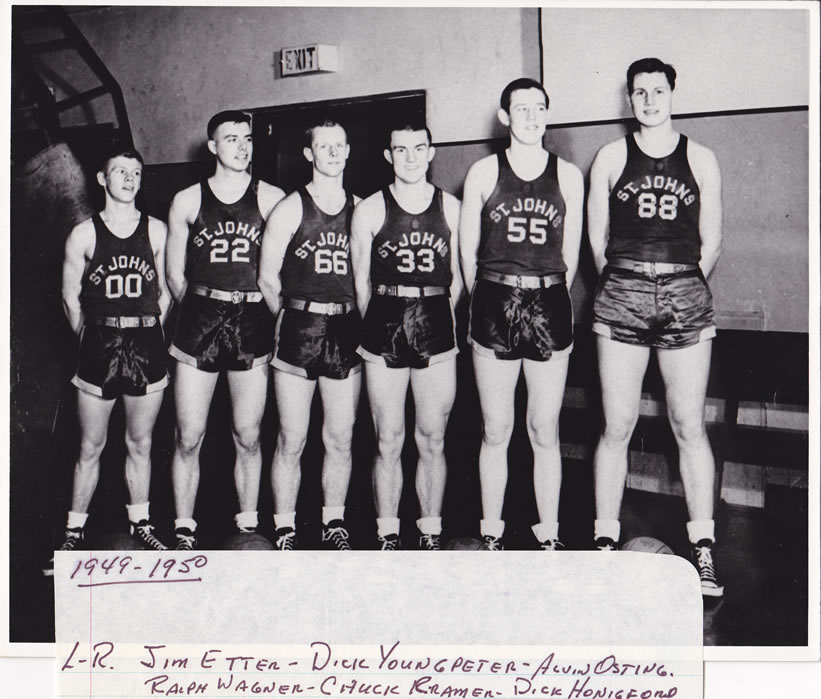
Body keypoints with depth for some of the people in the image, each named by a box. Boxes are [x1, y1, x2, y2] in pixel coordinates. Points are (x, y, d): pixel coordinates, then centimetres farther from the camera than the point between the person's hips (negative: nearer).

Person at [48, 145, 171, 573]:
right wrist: (91, 339, 8)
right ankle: (75, 531, 17)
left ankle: (140, 524, 23)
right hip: (99, 349, -1)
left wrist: (151, 335, 7)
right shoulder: (83, 235, 1)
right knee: (91, 447, 5)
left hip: (147, 350, 1)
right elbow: (70, 297, 8)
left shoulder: (156, 231, 5)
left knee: (140, 444, 11)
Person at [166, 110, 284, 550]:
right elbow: (175, 274, 13)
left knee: (248, 438, 6)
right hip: (199, 323, 1)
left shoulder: (272, 199, 4)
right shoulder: (187, 201, 7)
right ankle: (184, 533, 13)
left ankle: (248, 527, 20)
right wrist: (200, 311, 12)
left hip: (253, 326, 0)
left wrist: (270, 315, 3)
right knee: (188, 439, 1)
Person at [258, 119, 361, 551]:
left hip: (347, 333, 3)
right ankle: (285, 530, 12)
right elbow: (267, 279, 4)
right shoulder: (290, 210, 1)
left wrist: (360, 321, 7)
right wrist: (291, 319, 7)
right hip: (298, 330, -2)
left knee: (341, 440, 8)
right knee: (292, 441, 1)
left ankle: (334, 523, 21)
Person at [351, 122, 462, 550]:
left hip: (437, 330, 1)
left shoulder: (451, 208, 7)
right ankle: (387, 535, 14)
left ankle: (430, 534, 18)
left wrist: (441, 320, 6)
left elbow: (457, 278, 11)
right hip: (384, 327, -1)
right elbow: (361, 282, 7)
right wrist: (377, 326, 7)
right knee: (388, 442, 4)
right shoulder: (370, 210, 4)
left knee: (432, 441, 6)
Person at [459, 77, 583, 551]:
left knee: (545, 432, 4)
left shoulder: (568, 175, 8)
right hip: (494, 304, 0)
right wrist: (487, 301, 11)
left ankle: (549, 534, 15)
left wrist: (550, 298, 12)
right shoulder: (483, 173, 5)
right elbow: (468, 250, 9)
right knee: (496, 431, 4)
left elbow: (571, 253, 12)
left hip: (550, 304, 1)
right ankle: (492, 533, 15)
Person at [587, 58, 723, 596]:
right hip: (621, 297, 0)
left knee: (689, 426, 1)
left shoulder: (700, 160, 10)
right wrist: (624, 284, 11)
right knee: (617, 426, 0)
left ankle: (703, 550, 8)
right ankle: (605, 541, 8)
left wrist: (680, 286, 12)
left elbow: (712, 241, 12)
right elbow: (596, 239, 11)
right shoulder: (611, 158, 10)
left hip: (686, 297, 0)